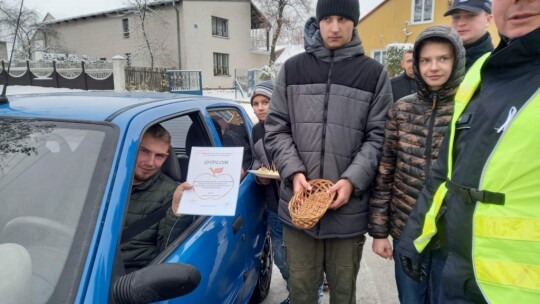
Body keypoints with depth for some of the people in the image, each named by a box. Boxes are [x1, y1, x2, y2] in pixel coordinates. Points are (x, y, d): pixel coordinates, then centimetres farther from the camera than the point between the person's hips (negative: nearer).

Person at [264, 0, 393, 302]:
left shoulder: (374, 74, 3)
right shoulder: (292, 69, 6)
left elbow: (378, 136, 0)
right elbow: (276, 128, 6)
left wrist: (352, 180, -14)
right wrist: (294, 171, -9)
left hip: (350, 208, 0)